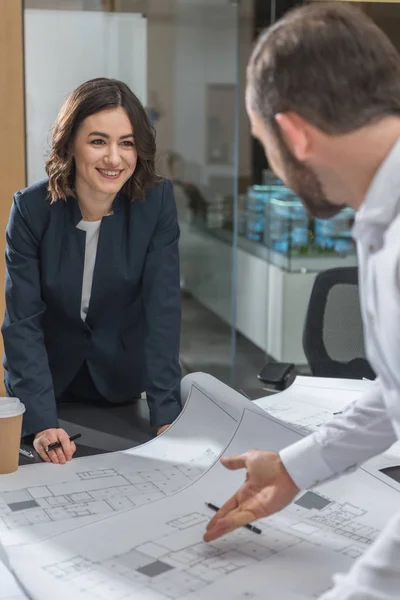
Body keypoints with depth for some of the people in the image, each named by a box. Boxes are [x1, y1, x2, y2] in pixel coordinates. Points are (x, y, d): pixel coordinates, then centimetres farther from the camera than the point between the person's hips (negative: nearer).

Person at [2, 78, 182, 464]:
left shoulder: (156, 201, -19)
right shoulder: (32, 208, -21)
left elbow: (163, 309, -21)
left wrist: (167, 416, -29)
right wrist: (43, 422, -32)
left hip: (121, 382, 1)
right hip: (47, 378, -1)